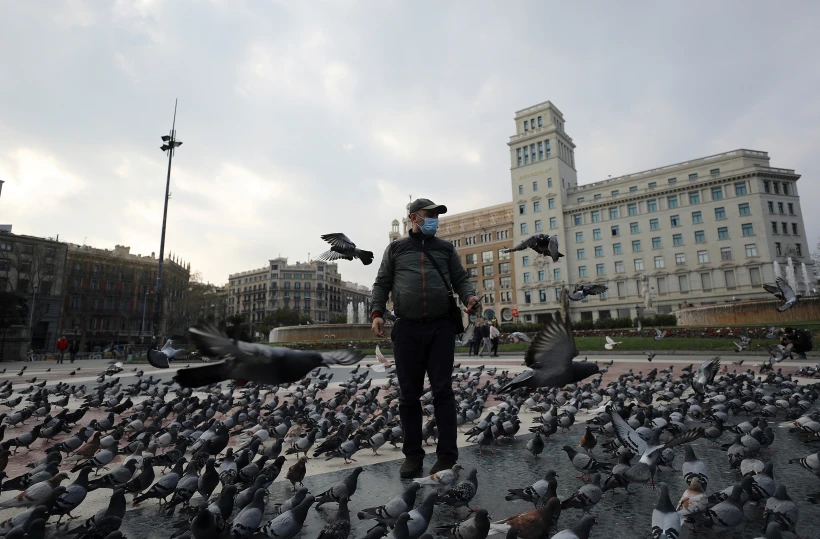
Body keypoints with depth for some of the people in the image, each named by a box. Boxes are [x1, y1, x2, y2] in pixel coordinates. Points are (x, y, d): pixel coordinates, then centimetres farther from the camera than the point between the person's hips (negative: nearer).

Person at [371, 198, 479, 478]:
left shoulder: (445, 248, 17)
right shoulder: (396, 248, 14)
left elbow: (460, 278, 13)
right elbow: (382, 283, 11)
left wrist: (469, 296, -9)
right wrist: (377, 312, -4)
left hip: (441, 326, 1)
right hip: (407, 328, 0)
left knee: (443, 390, 0)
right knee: (409, 393, 5)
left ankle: (447, 456, 8)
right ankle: (413, 455, 16)